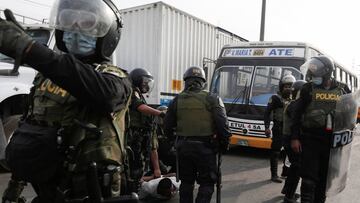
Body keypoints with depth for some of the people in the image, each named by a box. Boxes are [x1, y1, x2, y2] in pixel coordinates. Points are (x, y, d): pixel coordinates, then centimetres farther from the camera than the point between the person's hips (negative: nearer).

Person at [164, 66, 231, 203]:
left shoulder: (177, 100, 2)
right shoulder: (212, 99, -7)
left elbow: (168, 126, 7)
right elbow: (222, 125, -10)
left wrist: (172, 137, 25)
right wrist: (225, 143, 4)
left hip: (183, 146, 4)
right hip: (205, 147, -3)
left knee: (186, 181, 19)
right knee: (207, 183, 8)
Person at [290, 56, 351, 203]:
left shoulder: (343, 89, 5)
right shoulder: (308, 88, -1)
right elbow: (296, 114, -1)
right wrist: (294, 138, -7)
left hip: (332, 141, 3)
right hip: (310, 139, -2)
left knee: (324, 178, 12)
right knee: (309, 177, -4)